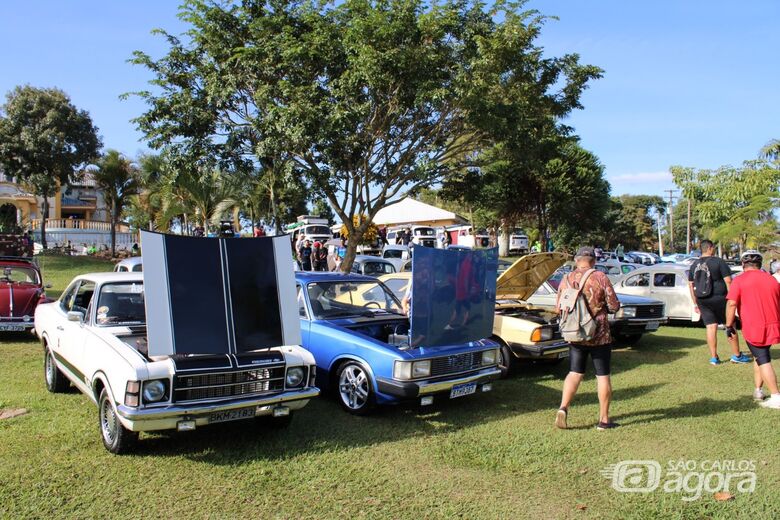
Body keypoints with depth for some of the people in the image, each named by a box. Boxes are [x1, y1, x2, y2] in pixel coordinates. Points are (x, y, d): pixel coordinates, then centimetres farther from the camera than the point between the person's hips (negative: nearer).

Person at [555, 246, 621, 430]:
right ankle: (604, 419, 13)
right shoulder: (600, 278, -10)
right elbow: (614, 306, -9)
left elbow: (559, 308, 5)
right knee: (603, 376, 8)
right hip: (599, 335, -3)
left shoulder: (566, 280, -1)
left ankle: (563, 408, -6)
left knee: (575, 373, 12)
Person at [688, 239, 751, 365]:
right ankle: (737, 355, 13)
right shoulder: (719, 262, -7)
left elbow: (690, 285, 11)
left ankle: (714, 357, 6)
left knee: (711, 327, 7)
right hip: (719, 299, -4)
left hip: (702, 301, 5)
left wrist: (696, 303, 17)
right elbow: (728, 281, -11)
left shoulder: (694, 265, 9)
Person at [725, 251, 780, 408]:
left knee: (763, 361, -2)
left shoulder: (739, 280, -7)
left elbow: (731, 304, -15)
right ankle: (758, 391, 24)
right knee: (760, 357, 21)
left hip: (753, 328, -5)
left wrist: (729, 325, -9)